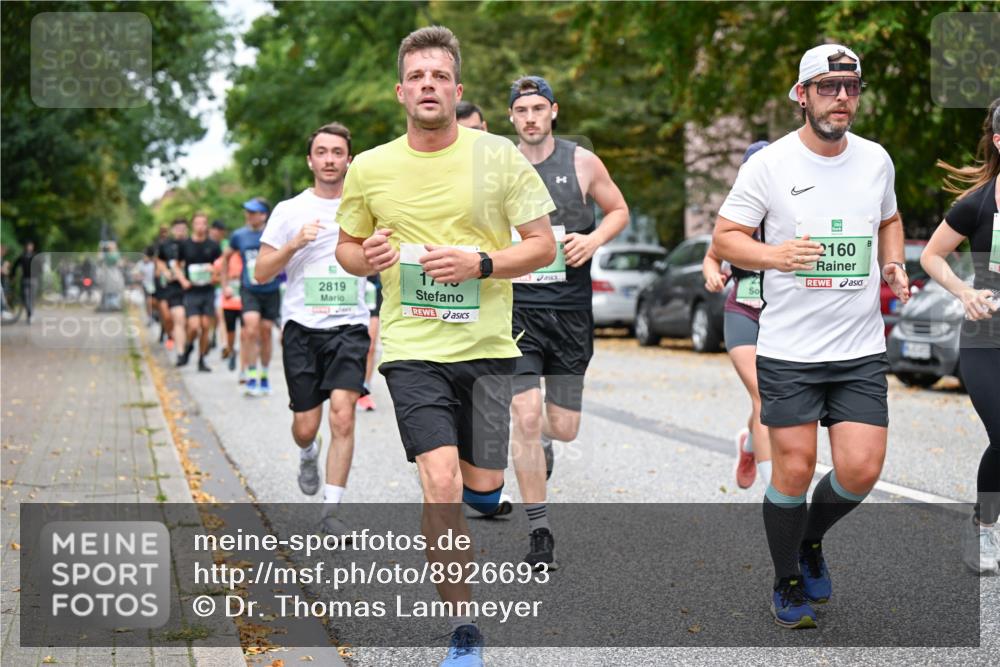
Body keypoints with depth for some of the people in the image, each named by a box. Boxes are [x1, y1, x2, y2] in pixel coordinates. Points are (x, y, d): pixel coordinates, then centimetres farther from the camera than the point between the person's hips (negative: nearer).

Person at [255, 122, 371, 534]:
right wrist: (295, 243, -13)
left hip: (350, 327, 0)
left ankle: (331, 511, -8)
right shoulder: (289, 211, 5)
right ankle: (309, 455, 41)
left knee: (342, 414, -17)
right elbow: (261, 273, 3)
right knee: (305, 426, 3)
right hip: (301, 327, 0)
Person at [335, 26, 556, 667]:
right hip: (412, 348, -1)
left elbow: (543, 245, 1)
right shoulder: (369, 168, 3)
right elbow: (347, 246, 16)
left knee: (483, 488, 7)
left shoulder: (498, 155, -1)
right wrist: (366, 258, -8)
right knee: (442, 486, -15)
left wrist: (480, 264, -16)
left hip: (486, 346, 1)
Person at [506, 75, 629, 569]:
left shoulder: (582, 163, 1)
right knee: (526, 417, -12)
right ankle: (539, 533, -3)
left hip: (570, 309, 1)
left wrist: (593, 239, -5)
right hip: (517, 307, -1)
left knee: (563, 429, 4)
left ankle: (541, 439, 44)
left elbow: (618, 210, 13)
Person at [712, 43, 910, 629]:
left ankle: (810, 539, 28)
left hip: (862, 349, 3)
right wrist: (775, 255, -22)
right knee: (794, 469, 0)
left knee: (861, 470, -4)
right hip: (789, 349, -3)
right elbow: (725, 238, -4)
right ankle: (788, 583, 23)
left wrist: (894, 265, 5)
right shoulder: (770, 163, -6)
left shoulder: (876, 159, 6)